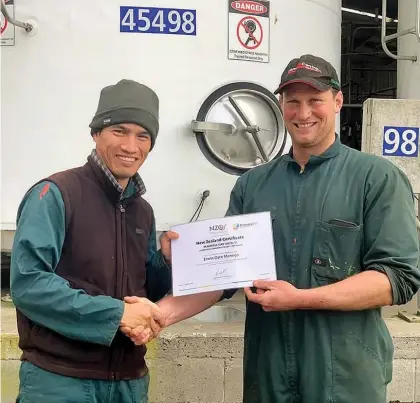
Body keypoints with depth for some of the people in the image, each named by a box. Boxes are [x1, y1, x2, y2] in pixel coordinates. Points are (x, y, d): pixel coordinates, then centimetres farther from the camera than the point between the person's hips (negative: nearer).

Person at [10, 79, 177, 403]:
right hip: (59, 377, -6)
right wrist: (116, 313, -21)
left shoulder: (143, 211, 8)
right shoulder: (55, 194, -11)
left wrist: (165, 260, -6)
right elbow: (27, 283, -20)